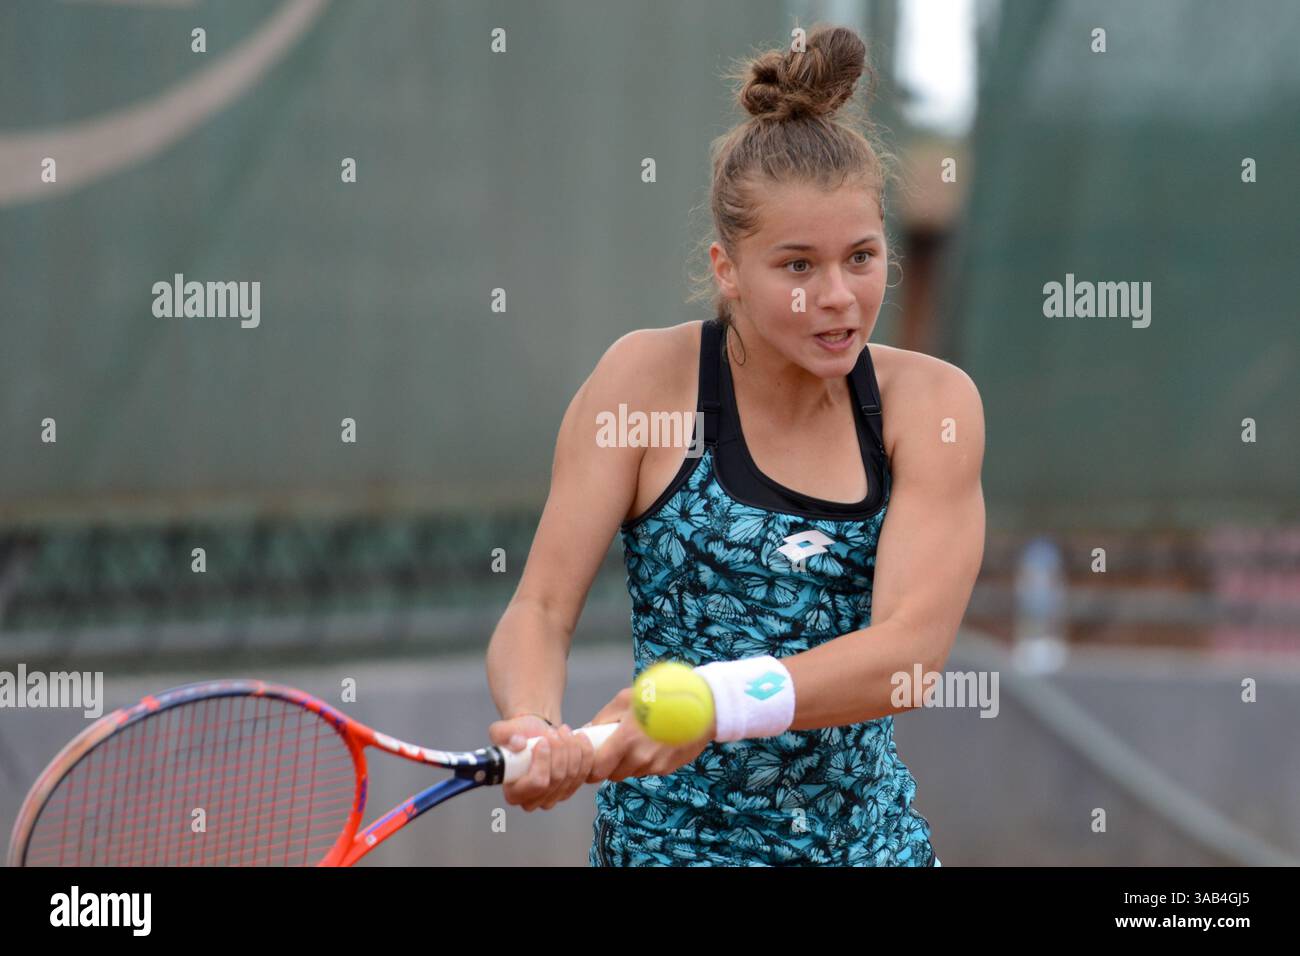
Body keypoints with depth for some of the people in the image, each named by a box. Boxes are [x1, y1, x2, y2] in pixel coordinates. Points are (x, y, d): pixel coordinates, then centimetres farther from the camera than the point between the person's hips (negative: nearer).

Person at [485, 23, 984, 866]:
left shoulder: (931, 402, -7)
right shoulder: (648, 377, -9)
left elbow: (911, 645, -19)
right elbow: (542, 608, -11)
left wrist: (714, 703, -34)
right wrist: (536, 725, -33)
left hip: (874, 836, 2)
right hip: (669, 839, -2)